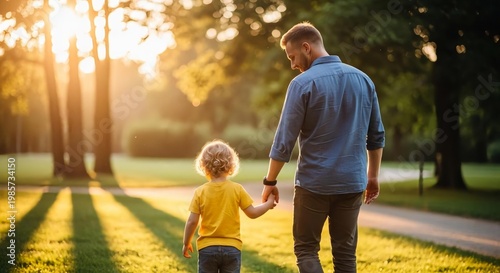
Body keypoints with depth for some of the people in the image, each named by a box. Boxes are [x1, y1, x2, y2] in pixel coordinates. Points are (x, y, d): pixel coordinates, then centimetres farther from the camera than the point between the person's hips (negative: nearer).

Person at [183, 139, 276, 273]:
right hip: (232, 247, 0)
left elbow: (192, 221, -6)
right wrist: (268, 204, 18)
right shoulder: (237, 189, -5)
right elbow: (252, 213, 0)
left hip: (207, 247, 0)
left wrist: (186, 243, 8)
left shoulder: (200, 192, -6)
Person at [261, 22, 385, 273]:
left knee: (306, 249, 9)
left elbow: (285, 139, -10)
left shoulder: (303, 83, -11)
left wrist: (270, 181, 0)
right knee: (345, 253, 12)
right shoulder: (363, 79, 6)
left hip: (314, 183, -4)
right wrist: (373, 176, 21)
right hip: (352, 182, 5)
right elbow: (377, 136, 11)